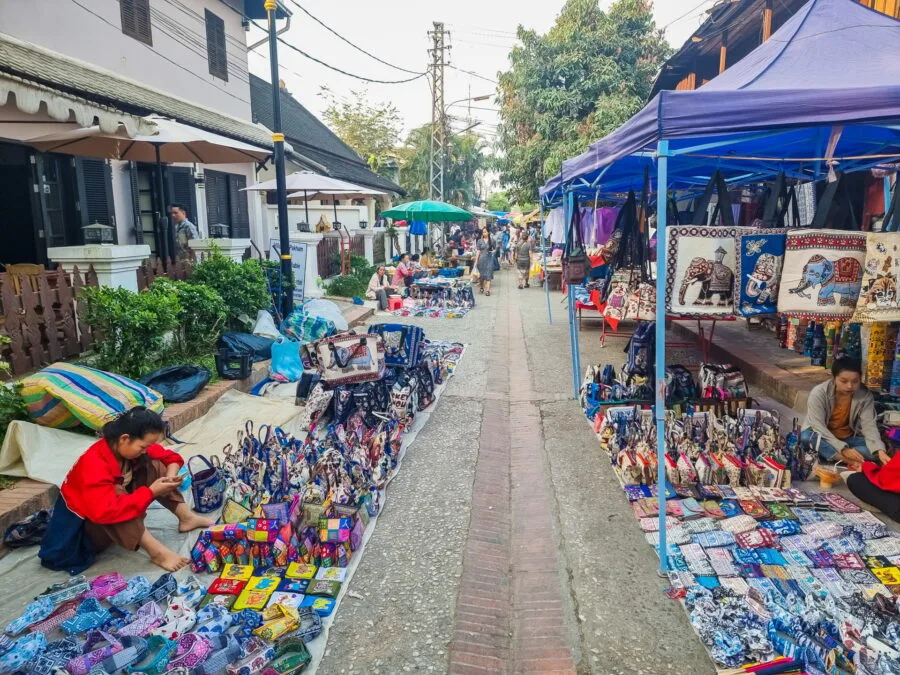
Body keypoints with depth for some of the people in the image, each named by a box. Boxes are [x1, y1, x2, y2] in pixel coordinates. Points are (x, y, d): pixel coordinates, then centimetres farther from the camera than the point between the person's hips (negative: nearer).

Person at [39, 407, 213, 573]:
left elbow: (171, 457, 1)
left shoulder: (129, 447, -11)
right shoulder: (94, 465, -34)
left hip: (118, 508, 8)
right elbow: (105, 511, -46)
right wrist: (151, 492, -40)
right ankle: (157, 552, -37)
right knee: (116, 491, -39)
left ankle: (187, 517, -10)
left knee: (154, 465, -9)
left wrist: (171, 475, -20)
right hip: (90, 522, -8)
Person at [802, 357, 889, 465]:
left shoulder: (865, 395, -12)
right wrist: (843, 449, -34)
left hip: (848, 439, 3)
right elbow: (818, 426, -25)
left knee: (873, 449, -24)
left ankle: (826, 453, -27)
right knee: (806, 437, -35)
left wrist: (880, 451, -37)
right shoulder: (818, 393, -22)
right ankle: (850, 461, -30)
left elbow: (869, 425, -19)